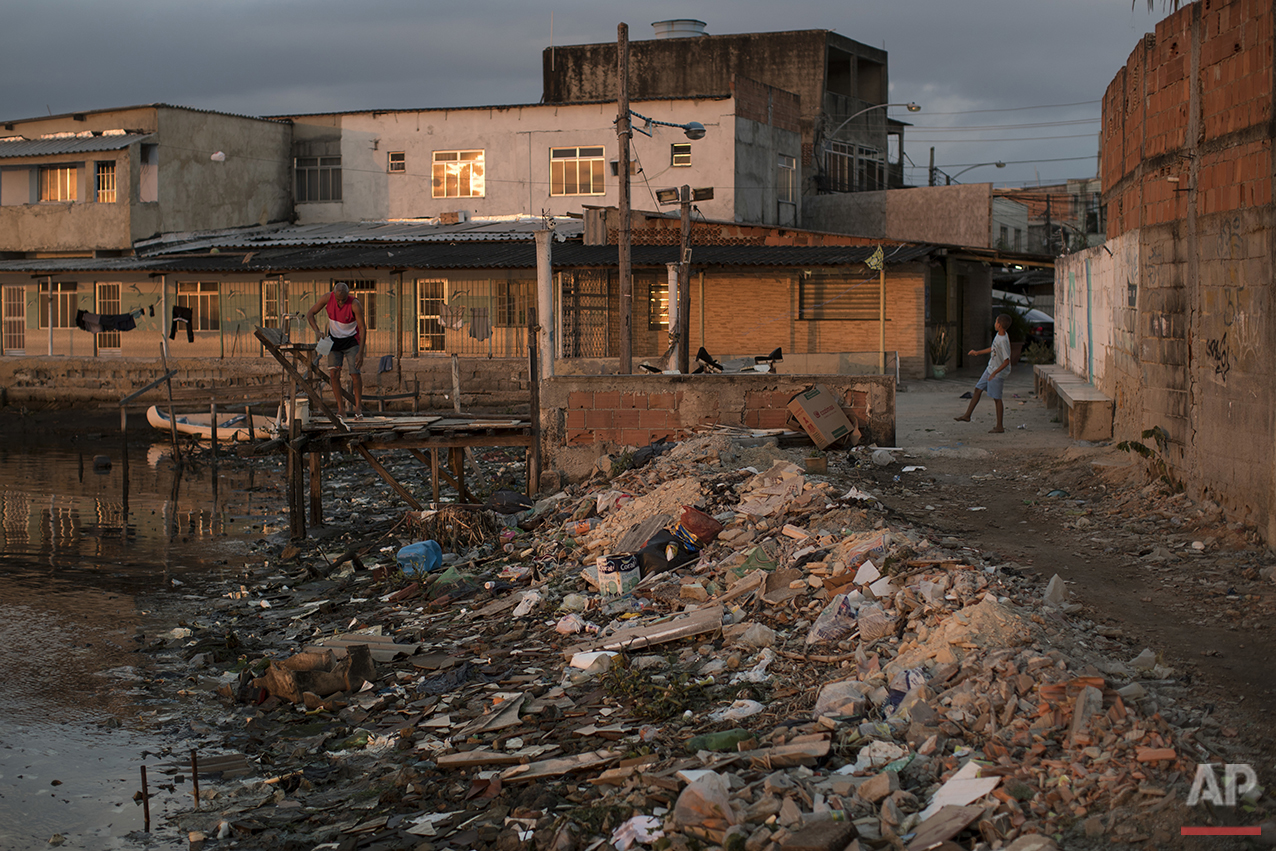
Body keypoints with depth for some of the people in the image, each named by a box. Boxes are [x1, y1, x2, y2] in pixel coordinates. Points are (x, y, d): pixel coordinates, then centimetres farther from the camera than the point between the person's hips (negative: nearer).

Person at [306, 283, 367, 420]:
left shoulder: (355, 304, -26)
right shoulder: (328, 298, -17)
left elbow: (362, 328, -21)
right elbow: (310, 313, -8)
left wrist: (361, 352, -26)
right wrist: (316, 330, -25)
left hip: (351, 340, -3)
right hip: (334, 340, 3)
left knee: (355, 374, -13)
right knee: (334, 373, -8)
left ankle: (358, 407, 4)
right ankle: (341, 408, 0)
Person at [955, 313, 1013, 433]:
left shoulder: (1003, 341, -27)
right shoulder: (999, 335, 2)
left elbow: (1006, 361, -28)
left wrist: (995, 372, -31)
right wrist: (977, 352, 27)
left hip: (998, 373, -9)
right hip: (990, 369, 9)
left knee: (996, 398, -2)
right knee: (978, 389, 14)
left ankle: (999, 427, 8)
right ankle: (967, 415, 25)